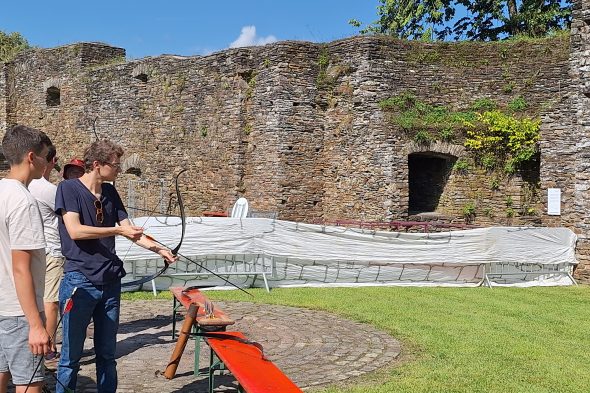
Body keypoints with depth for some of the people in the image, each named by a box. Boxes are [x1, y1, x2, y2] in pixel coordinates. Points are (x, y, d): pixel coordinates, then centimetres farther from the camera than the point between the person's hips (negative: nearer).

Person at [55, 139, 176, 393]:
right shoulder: (69, 188, -6)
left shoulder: (110, 192, 11)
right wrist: (118, 231, -13)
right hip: (80, 282, -6)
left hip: (110, 281, 6)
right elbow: (75, 231, -16)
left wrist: (159, 249, 0)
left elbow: (128, 228, 11)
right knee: (71, 355, 2)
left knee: (107, 353, 13)